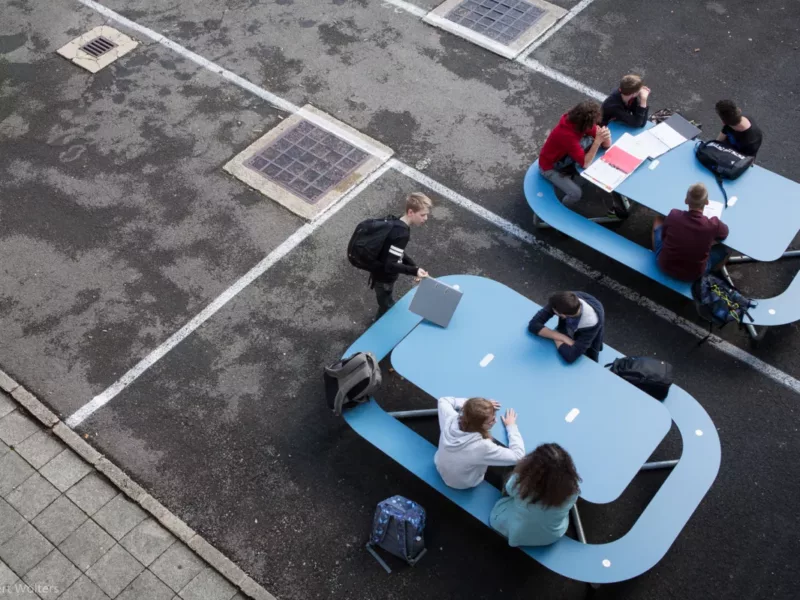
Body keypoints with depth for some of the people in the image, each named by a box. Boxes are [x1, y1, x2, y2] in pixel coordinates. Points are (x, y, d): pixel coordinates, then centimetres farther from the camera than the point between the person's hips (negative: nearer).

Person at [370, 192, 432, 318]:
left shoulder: (398, 224, -2)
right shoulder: (401, 234, -34)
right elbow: (390, 265, -35)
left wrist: (415, 267, 2)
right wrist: (414, 271, -37)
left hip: (384, 276, 9)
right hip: (383, 279, -9)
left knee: (386, 309, 29)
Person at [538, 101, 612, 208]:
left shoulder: (577, 121, -15)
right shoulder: (567, 135, -39)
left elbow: (607, 145, -10)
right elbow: (585, 164, -34)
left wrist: (605, 137, -32)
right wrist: (597, 141, -40)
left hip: (564, 158, 8)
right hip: (550, 167, -8)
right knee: (576, 193, -20)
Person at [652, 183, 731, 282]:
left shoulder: (673, 214, -21)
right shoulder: (712, 225, -25)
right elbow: (725, 233, 1)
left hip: (664, 265, 2)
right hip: (693, 275, -1)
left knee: (658, 221, 22)